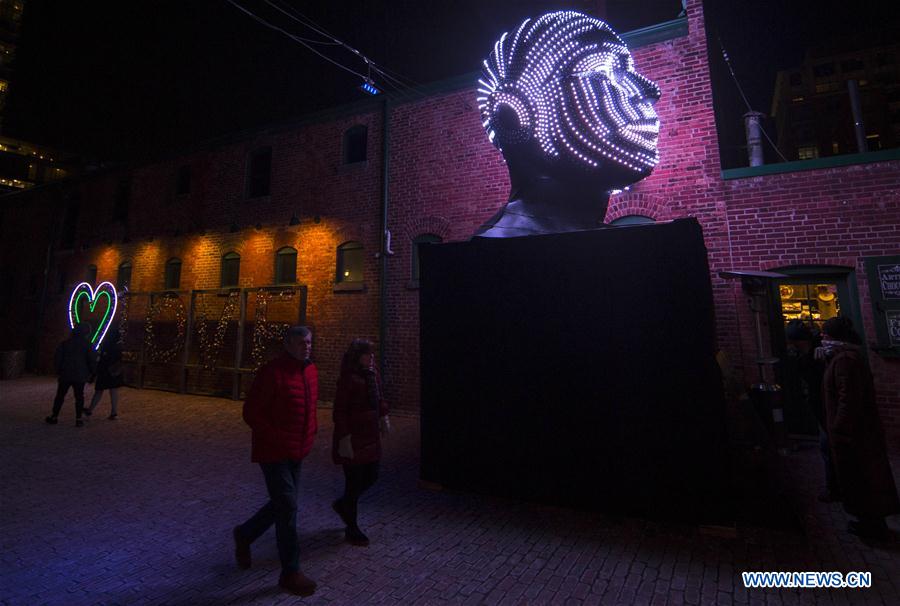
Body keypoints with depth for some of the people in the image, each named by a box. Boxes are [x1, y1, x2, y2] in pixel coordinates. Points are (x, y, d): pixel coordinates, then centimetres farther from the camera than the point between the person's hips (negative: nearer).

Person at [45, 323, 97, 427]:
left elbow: (57, 358, 4)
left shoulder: (65, 343, 3)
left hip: (65, 375, 2)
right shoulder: (87, 344, -6)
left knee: (60, 396, 14)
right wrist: (91, 372, 5)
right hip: (80, 376, -2)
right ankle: (78, 419, 2)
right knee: (79, 397, 3)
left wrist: (59, 371, 14)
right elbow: (92, 360, -8)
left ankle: (54, 416, 18)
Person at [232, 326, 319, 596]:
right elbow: (251, 413, -16)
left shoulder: (311, 371, 4)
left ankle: (244, 534, 45)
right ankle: (290, 573, 16)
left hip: (296, 452, 8)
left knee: (282, 504, 19)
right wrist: (278, 440, -17)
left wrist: (310, 434, 6)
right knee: (288, 507, -1)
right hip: (274, 452, -7)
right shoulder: (272, 372, -19)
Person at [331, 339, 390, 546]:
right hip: (353, 437, -8)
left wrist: (383, 416, 6)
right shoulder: (348, 379, -18)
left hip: (371, 436, 8)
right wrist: (345, 438, -20)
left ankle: (342, 504, 42)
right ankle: (351, 529, 25)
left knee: (371, 477, 17)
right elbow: (340, 411, -18)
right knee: (354, 481, 6)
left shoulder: (373, 375, 6)